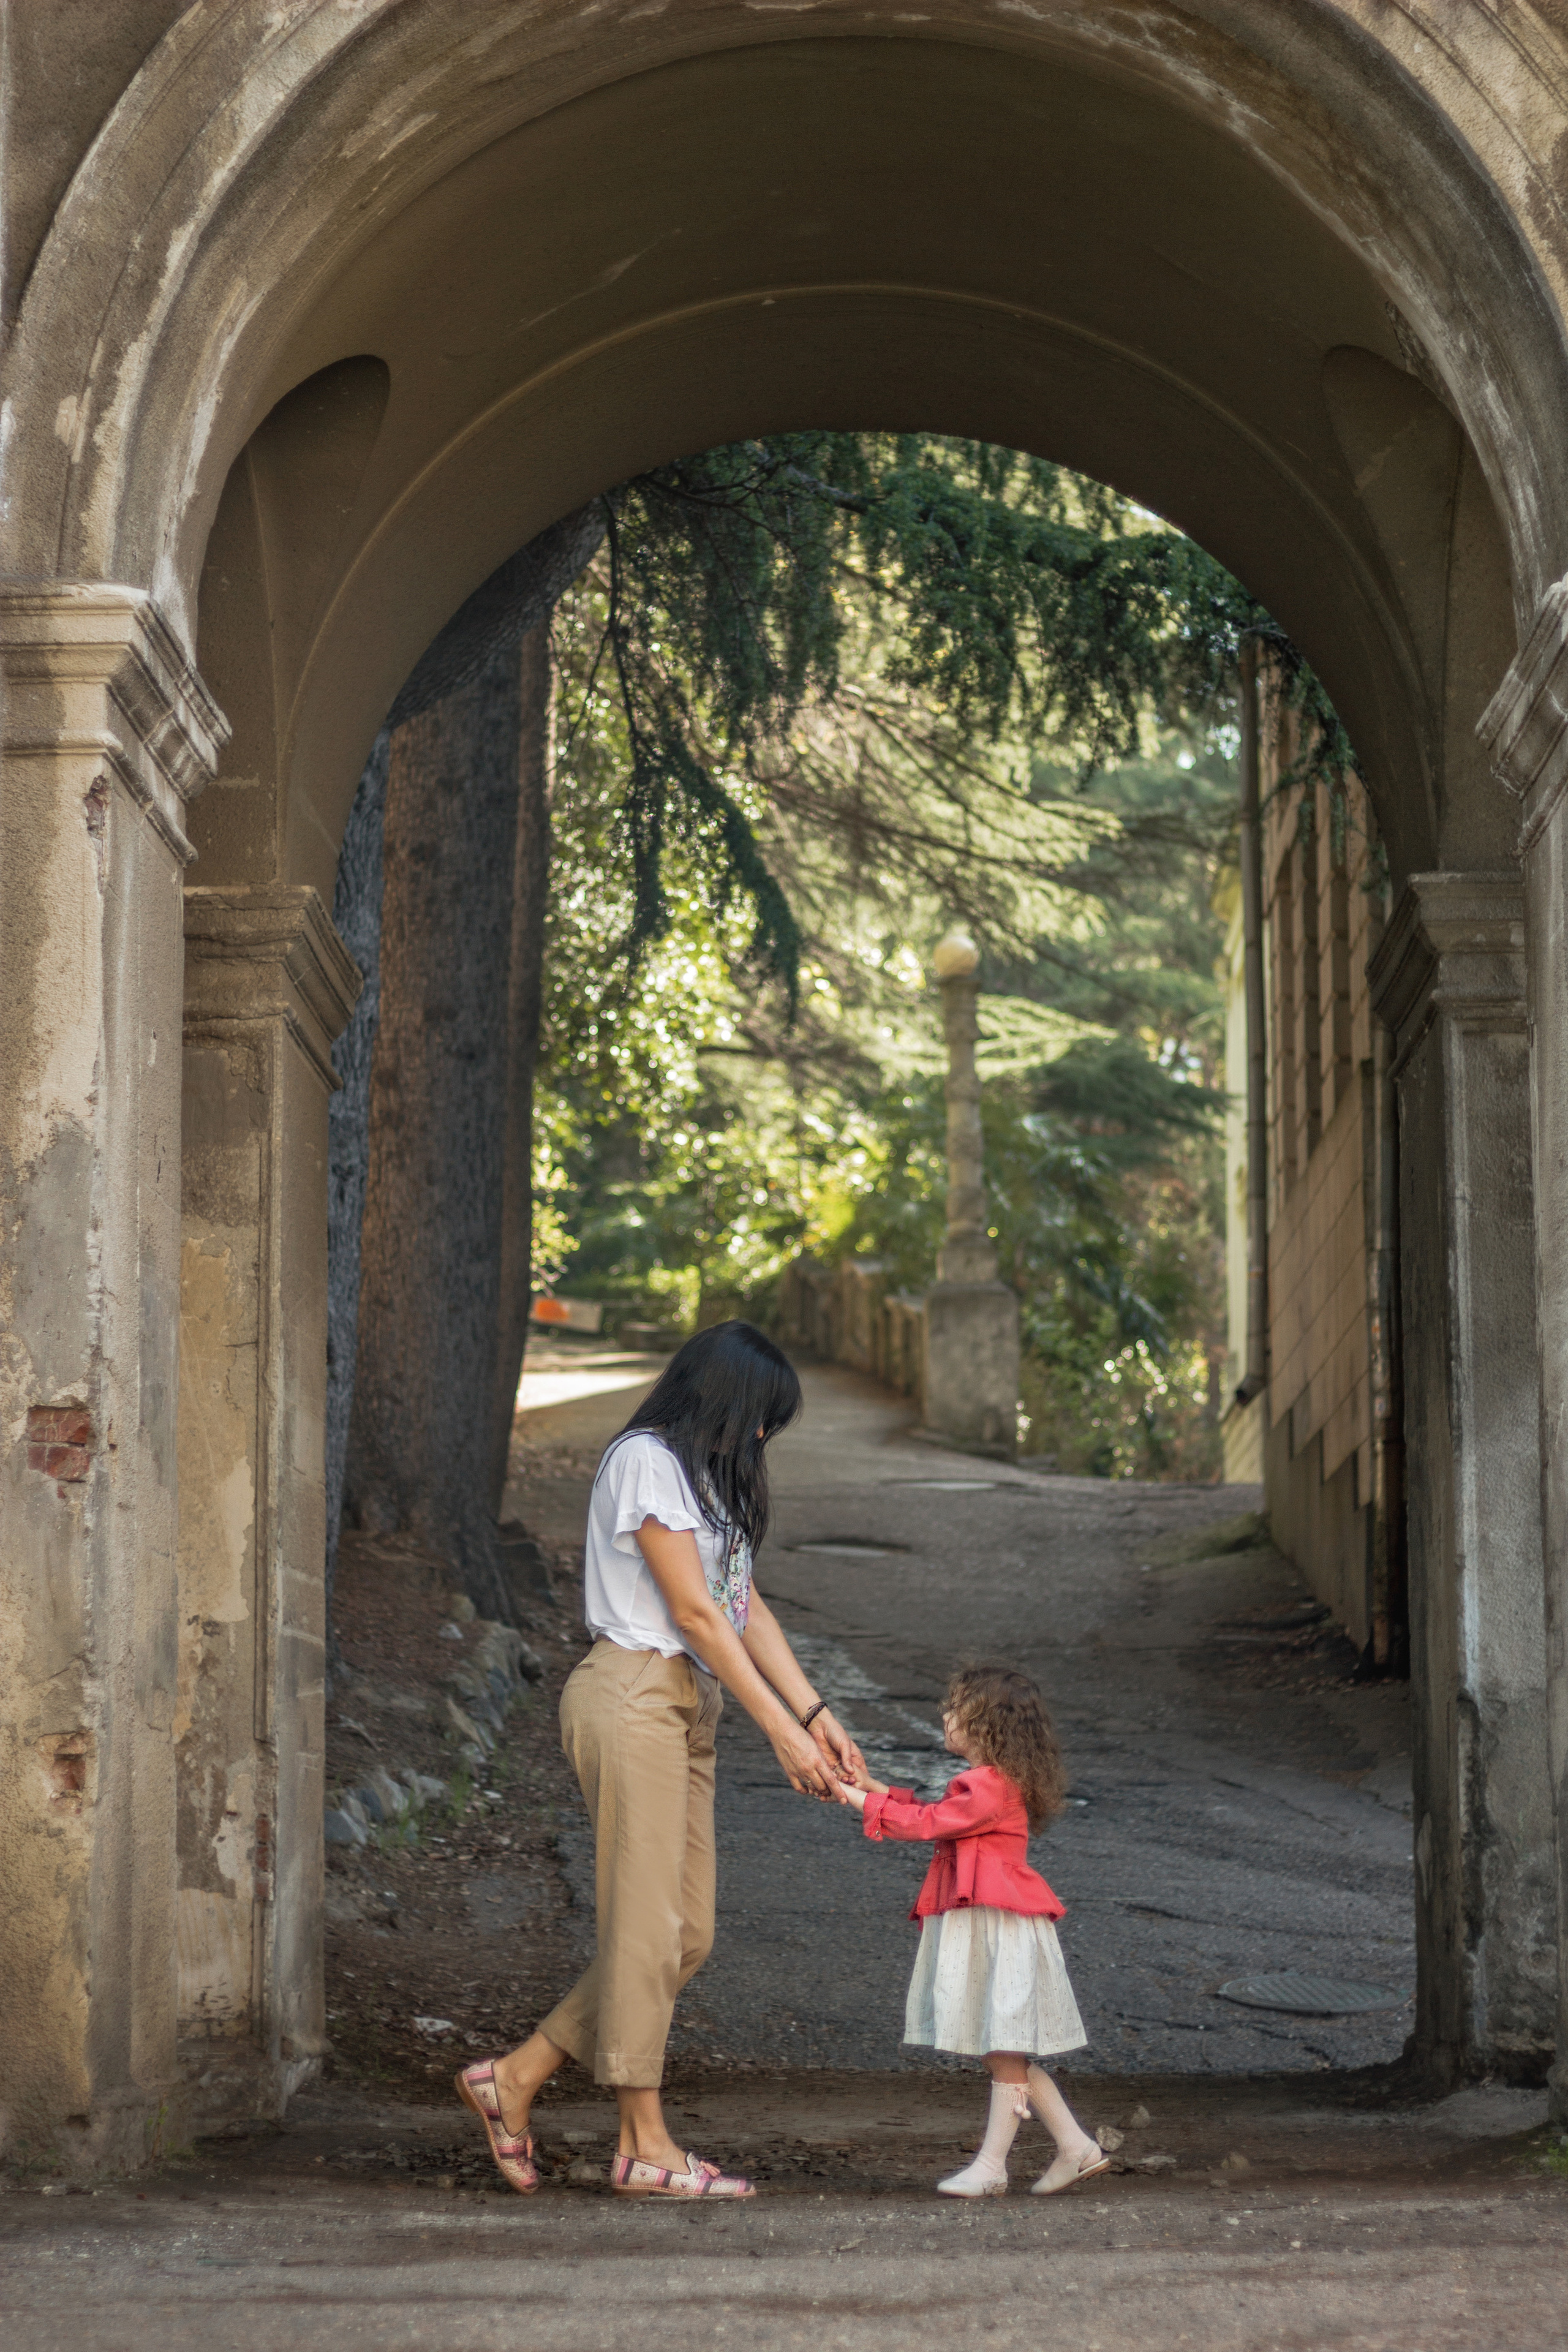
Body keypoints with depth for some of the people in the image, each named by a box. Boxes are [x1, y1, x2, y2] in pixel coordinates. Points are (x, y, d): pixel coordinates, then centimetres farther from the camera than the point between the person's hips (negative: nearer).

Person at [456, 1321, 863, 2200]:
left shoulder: (707, 1473, 21)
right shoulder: (647, 1461, -8)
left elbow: (747, 1607, 16)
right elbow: (695, 1613, -13)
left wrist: (817, 1714, 6)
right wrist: (782, 1730, -14)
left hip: (690, 1706, 9)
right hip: (635, 1693, -9)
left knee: (688, 1936, 4)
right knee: (648, 1924, -7)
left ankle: (516, 2078, 12)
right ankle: (647, 2148, -3)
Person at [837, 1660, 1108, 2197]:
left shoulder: (989, 1787, -16)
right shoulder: (991, 1782, 17)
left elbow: (926, 1823, -15)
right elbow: (935, 1819, 23)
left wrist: (862, 1800, -7)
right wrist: (873, 1786, 19)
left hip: (1000, 1930, -11)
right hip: (981, 1929, 11)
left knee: (1005, 2051, -4)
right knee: (1007, 2052, 13)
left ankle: (991, 2164, -1)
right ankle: (1076, 2148, 16)